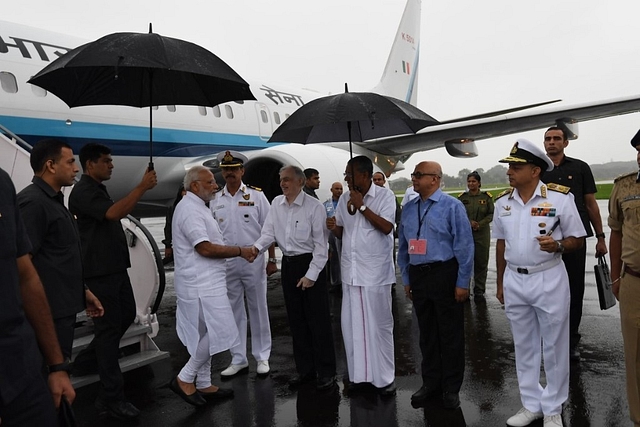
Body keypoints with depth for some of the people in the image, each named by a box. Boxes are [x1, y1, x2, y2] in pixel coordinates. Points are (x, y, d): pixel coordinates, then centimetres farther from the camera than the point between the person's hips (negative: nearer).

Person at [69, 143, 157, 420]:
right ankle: (111, 397, 0)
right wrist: (142, 187, -30)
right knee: (109, 327, -7)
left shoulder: (97, 189, 17)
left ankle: (88, 359, 35)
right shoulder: (83, 191, -15)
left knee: (127, 314, 18)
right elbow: (115, 213, -31)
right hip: (100, 270, -10)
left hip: (115, 266, 10)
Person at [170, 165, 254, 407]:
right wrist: (240, 251, -15)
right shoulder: (190, 209, -16)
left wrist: (237, 252, 12)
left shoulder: (195, 207, 17)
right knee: (218, 333, -7)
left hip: (204, 283, 11)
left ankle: (203, 385, 25)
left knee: (206, 335, 15)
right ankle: (185, 379, 6)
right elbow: (205, 248, -24)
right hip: (201, 284, -11)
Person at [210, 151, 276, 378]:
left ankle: (262, 357, 21)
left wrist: (272, 260, -3)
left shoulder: (256, 195, -1)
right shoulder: (215, 200, 7)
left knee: (258, 310, 7)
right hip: (226, 263, 3)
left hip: (253, 261, -3)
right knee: (233, 312, 11)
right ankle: (238, 359, 24)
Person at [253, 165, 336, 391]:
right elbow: (269, 233, 4)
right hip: (288, 263, 6)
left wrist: (311, 275, -14)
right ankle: (305, 369, 27)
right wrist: (256, 248, -17)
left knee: (318, 320, 0)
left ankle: (326, 372, 14)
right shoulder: (276, 203, 5)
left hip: (310, 263, -6)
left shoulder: (314, 206, -12)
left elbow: (321, 243, -12)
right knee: (296, 320, 13)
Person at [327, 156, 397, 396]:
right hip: (350, 271, 5)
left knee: (379, 325, 3)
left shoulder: (385, 195, -6)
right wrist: (333, 228, -8)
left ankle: (384, 377, 16)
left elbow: (387, 227, -17)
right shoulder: (344, 199, 9)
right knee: (352, 325, 9)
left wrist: (362, 206, -17)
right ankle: (358, 373, 23)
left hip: (375, 272, -5)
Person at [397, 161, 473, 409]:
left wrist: (462, 283, -11)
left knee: (450, 333, 8)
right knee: (426, 333, 16)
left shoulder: (452, 206, -8)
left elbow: (464, 246, -10)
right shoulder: (408, 209, 8)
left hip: (444, 275, -5)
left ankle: (451, 388, 26)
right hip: (418, 276, 5)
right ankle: (430, 383, 33)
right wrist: (406, 279, 12)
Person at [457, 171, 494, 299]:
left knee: (481, 262, 5)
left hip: (482, 233, 0)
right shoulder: (462, 197, 4)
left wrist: (479, 224, -13)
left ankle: (479, 290, 15)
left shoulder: (486, 197, 2)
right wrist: (469, 222, -13)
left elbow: (491, 214, 1)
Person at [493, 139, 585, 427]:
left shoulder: (560, 198, -11)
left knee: (554, 346, 9)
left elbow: (577, 240, -4)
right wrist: (500, 283, 12)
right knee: (524, 346, 15)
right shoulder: (502, 202, 2)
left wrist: (557, 245, -26)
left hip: (549, 280, -4)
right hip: (514, 281, 4)